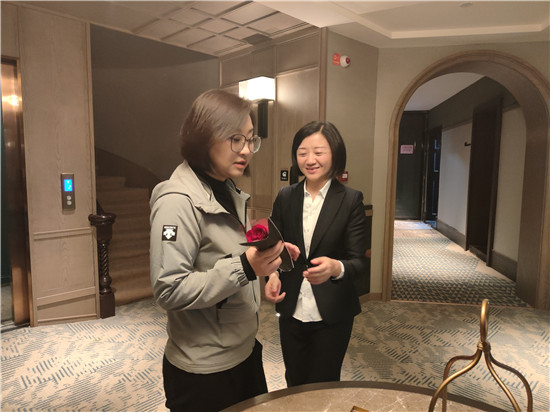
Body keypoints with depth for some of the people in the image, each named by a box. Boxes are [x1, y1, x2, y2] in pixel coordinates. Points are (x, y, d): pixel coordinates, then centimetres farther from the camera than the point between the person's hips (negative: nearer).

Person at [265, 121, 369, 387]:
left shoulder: (350, 200, -10)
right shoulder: (285, 197, 0)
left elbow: (360, 261, -11)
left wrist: (336, 267, -33)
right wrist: (272, 275, -15)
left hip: (332, 315, -2)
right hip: (291, 312, 3)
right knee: (294, 385, 20)